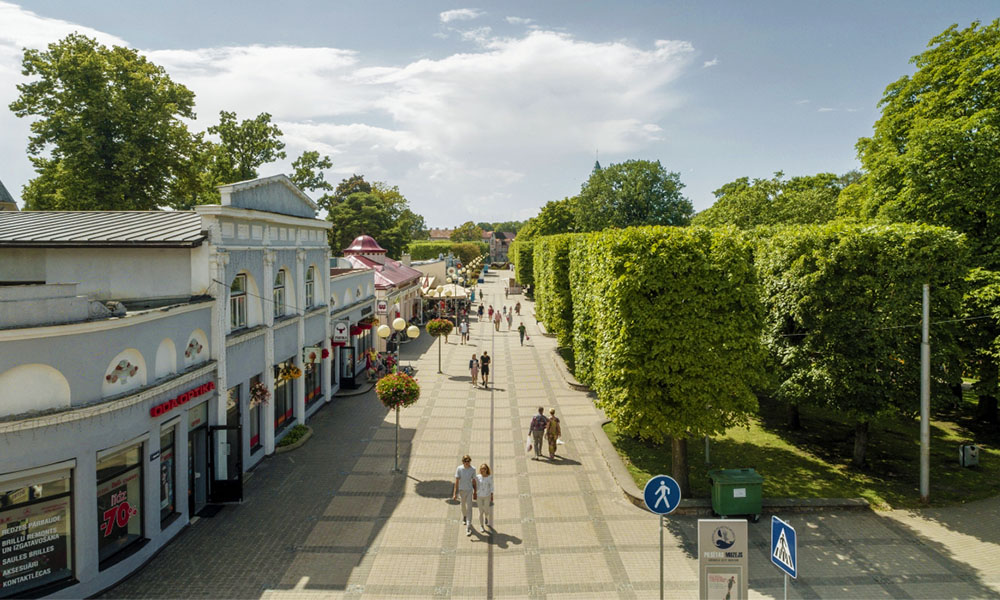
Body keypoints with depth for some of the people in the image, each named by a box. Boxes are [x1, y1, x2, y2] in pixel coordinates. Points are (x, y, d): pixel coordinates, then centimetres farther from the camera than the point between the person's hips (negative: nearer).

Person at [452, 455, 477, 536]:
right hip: (462, 490, 1)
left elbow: (474, 481, 2)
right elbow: (457, 481, -11)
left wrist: (475, 491, 10)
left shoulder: (473, 469, -10)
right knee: (463, 506, 21)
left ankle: (468, 528, -8)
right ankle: (464, 517, 53)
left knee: (469, 508, -8)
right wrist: (455, 493, -12)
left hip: (469, 490, -1)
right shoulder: (459, 469, -14)